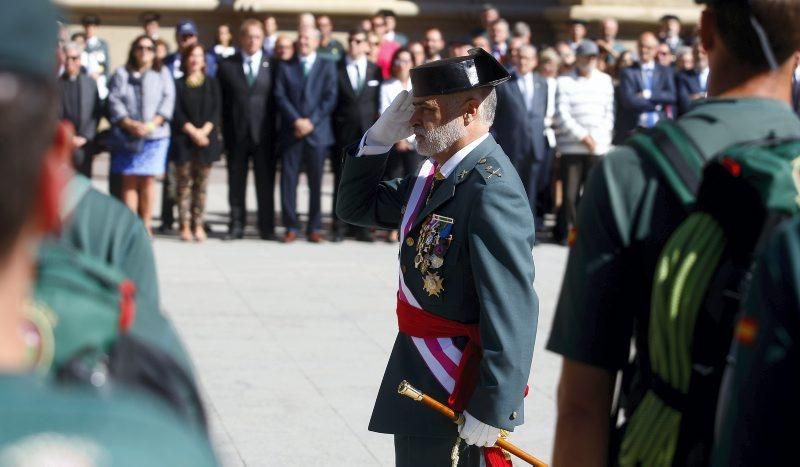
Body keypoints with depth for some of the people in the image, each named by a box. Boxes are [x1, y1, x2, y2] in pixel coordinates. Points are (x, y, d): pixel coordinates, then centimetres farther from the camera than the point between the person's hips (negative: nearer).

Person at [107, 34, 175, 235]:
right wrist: (129, 124, -13)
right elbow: (114, 101, 1)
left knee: (148, 180, -4)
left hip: (154, 135, 0)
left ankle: (146, 225, 2)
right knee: (129, 180, -2)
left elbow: (167, 100, 1)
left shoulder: (162, 74, 12)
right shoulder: (121, 74, 11)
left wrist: (151, 124, -12)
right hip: (127, 135, 0)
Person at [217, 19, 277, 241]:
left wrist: (276, 131, -4)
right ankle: (236, 225, 13)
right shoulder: (227, 66, 5)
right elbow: (222, 101, 4)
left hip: (264, 133, -1)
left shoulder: (272, 65, 3)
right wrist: (224, 131, -3)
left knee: (266, 182, 3)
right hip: (236, 133, 1)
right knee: (236, 182, 6)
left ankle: (267, 228, 9)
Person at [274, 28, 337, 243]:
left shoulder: (327, 66, 9)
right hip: (291, 132, 1)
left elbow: (330, 98, 0)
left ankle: (314, 228, 8)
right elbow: (280, 96, 2)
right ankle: (291, 227, 3)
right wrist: (296, 120, -12)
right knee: (288, 180, -2)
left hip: (317, 131, -1)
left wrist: (311, 121, -10)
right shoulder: (286, 67, 12)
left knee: (315, 182, 2)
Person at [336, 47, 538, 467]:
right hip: (416, 384, 9)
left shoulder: (490, 191, -23)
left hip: (458, 394, -9)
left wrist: (492, 411, -23)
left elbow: (512, 315, -26)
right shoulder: (434, 176, 6)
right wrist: (380, 137, 1)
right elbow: (356, 207, 17)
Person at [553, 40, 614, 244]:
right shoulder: (565, 82, 2)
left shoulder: (605, 80, 13)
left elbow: (609, 112, 14)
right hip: (571, 147, -2)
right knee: (570, 193, -4)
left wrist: (601, 136, 0)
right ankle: (566, 232, 7)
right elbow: (562, 114, -4)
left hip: (598, 147, 3)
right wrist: (583, 136, -9)